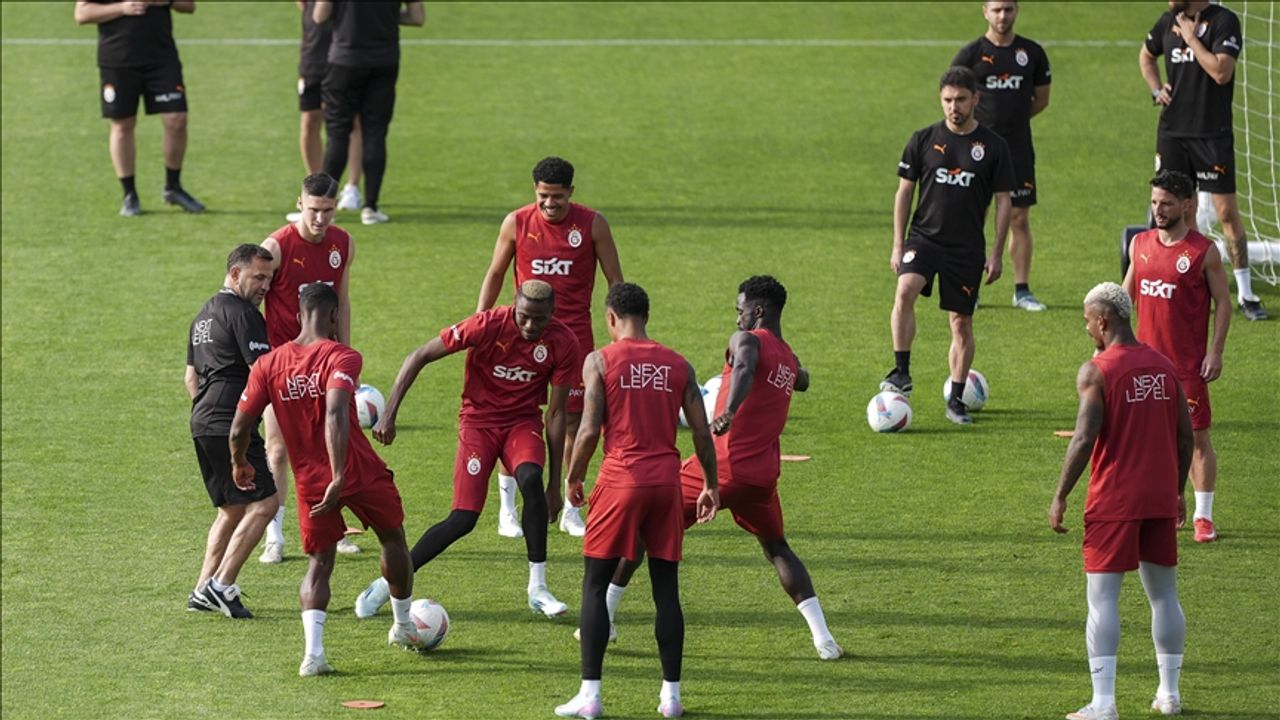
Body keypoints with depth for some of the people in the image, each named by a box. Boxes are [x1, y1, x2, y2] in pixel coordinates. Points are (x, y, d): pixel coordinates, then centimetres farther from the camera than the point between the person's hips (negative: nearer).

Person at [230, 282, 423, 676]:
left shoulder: (269, 365, -1)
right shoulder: (342, 358, -14)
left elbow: (239, 428, -1)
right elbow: (335, 416, -30)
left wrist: (240, 464, 20)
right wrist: (339, 477, -32)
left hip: (310, 480, 3)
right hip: (361, 472, -3)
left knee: (319, 563, 11)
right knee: (393, 538, 24)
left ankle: (313, 651, -10)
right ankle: (403, 626, 39)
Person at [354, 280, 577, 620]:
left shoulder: (563, 343, -14)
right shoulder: (488, 325, -22)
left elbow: (556, 413, -5)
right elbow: (419, 357, -14)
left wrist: (555, 483, -4)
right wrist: (389, 415, -18)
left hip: (523, 422, 2)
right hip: (479, 420, -2)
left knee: (531, 481, -31)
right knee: (463, 519, -13)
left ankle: (538, 589, -20)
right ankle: (390, 582, 5)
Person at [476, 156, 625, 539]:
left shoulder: (592, 224, -4)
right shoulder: (516, 223, -2)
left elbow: (615, 281, 4)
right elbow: (495, 276, 9)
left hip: (574, 331, 0)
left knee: (573, 418, 2)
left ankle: (570, 510, 12)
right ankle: (507, 508, 7)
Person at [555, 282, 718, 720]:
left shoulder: (601, 360, -2)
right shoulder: (678, 365, 8)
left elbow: (590, 429, -8)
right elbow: (702, 433, 8)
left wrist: (573, 478, 6)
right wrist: (710, 486, 21)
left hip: (621, 480, -3)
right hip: (666, 479, 3)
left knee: (595, 584, 5)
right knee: (666, 588, 10)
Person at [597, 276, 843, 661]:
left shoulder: (747, 340, -4)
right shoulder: (790, 359, 17)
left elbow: (745, 369, -29)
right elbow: (802, 381, 43)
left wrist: (728, 412, -44)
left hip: (724, 463, -6)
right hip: (764, 473, 6)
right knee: (777, 548, 24)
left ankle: (604, 618, 7)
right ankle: (823, 637, 8)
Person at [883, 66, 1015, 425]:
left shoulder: (992, 146, 0)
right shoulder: (924, 140, 1)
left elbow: (1003, 201, 4)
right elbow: (904, 192, 6)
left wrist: (997, 254, 0)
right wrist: (898, 245, 1)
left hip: (967, 247, 0)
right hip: (924, 237, 0)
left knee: (962, 322, 5)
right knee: (904, 292, -27)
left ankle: (956, 400, 16)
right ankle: (901, 373, -21)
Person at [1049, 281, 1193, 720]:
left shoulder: (1096, 372, -11)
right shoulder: (1164, 366, 7)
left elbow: (1084, 440, -17)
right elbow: (1185, 434, 10)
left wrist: (1060, 497, -10)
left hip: (1113, 501, -6)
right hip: (1160, 498, 6)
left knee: (1103, 598, -3)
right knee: (1163, 594, 16)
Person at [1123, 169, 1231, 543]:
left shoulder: (1204, 252, -8)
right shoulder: (1140, 244, 6)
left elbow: (1223, 303, -4)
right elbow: (1127, 295, 17)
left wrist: (1215, 352, -10)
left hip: (1188, 364, -5)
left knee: (1197, 435, -2)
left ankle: (1204, 516, 5)